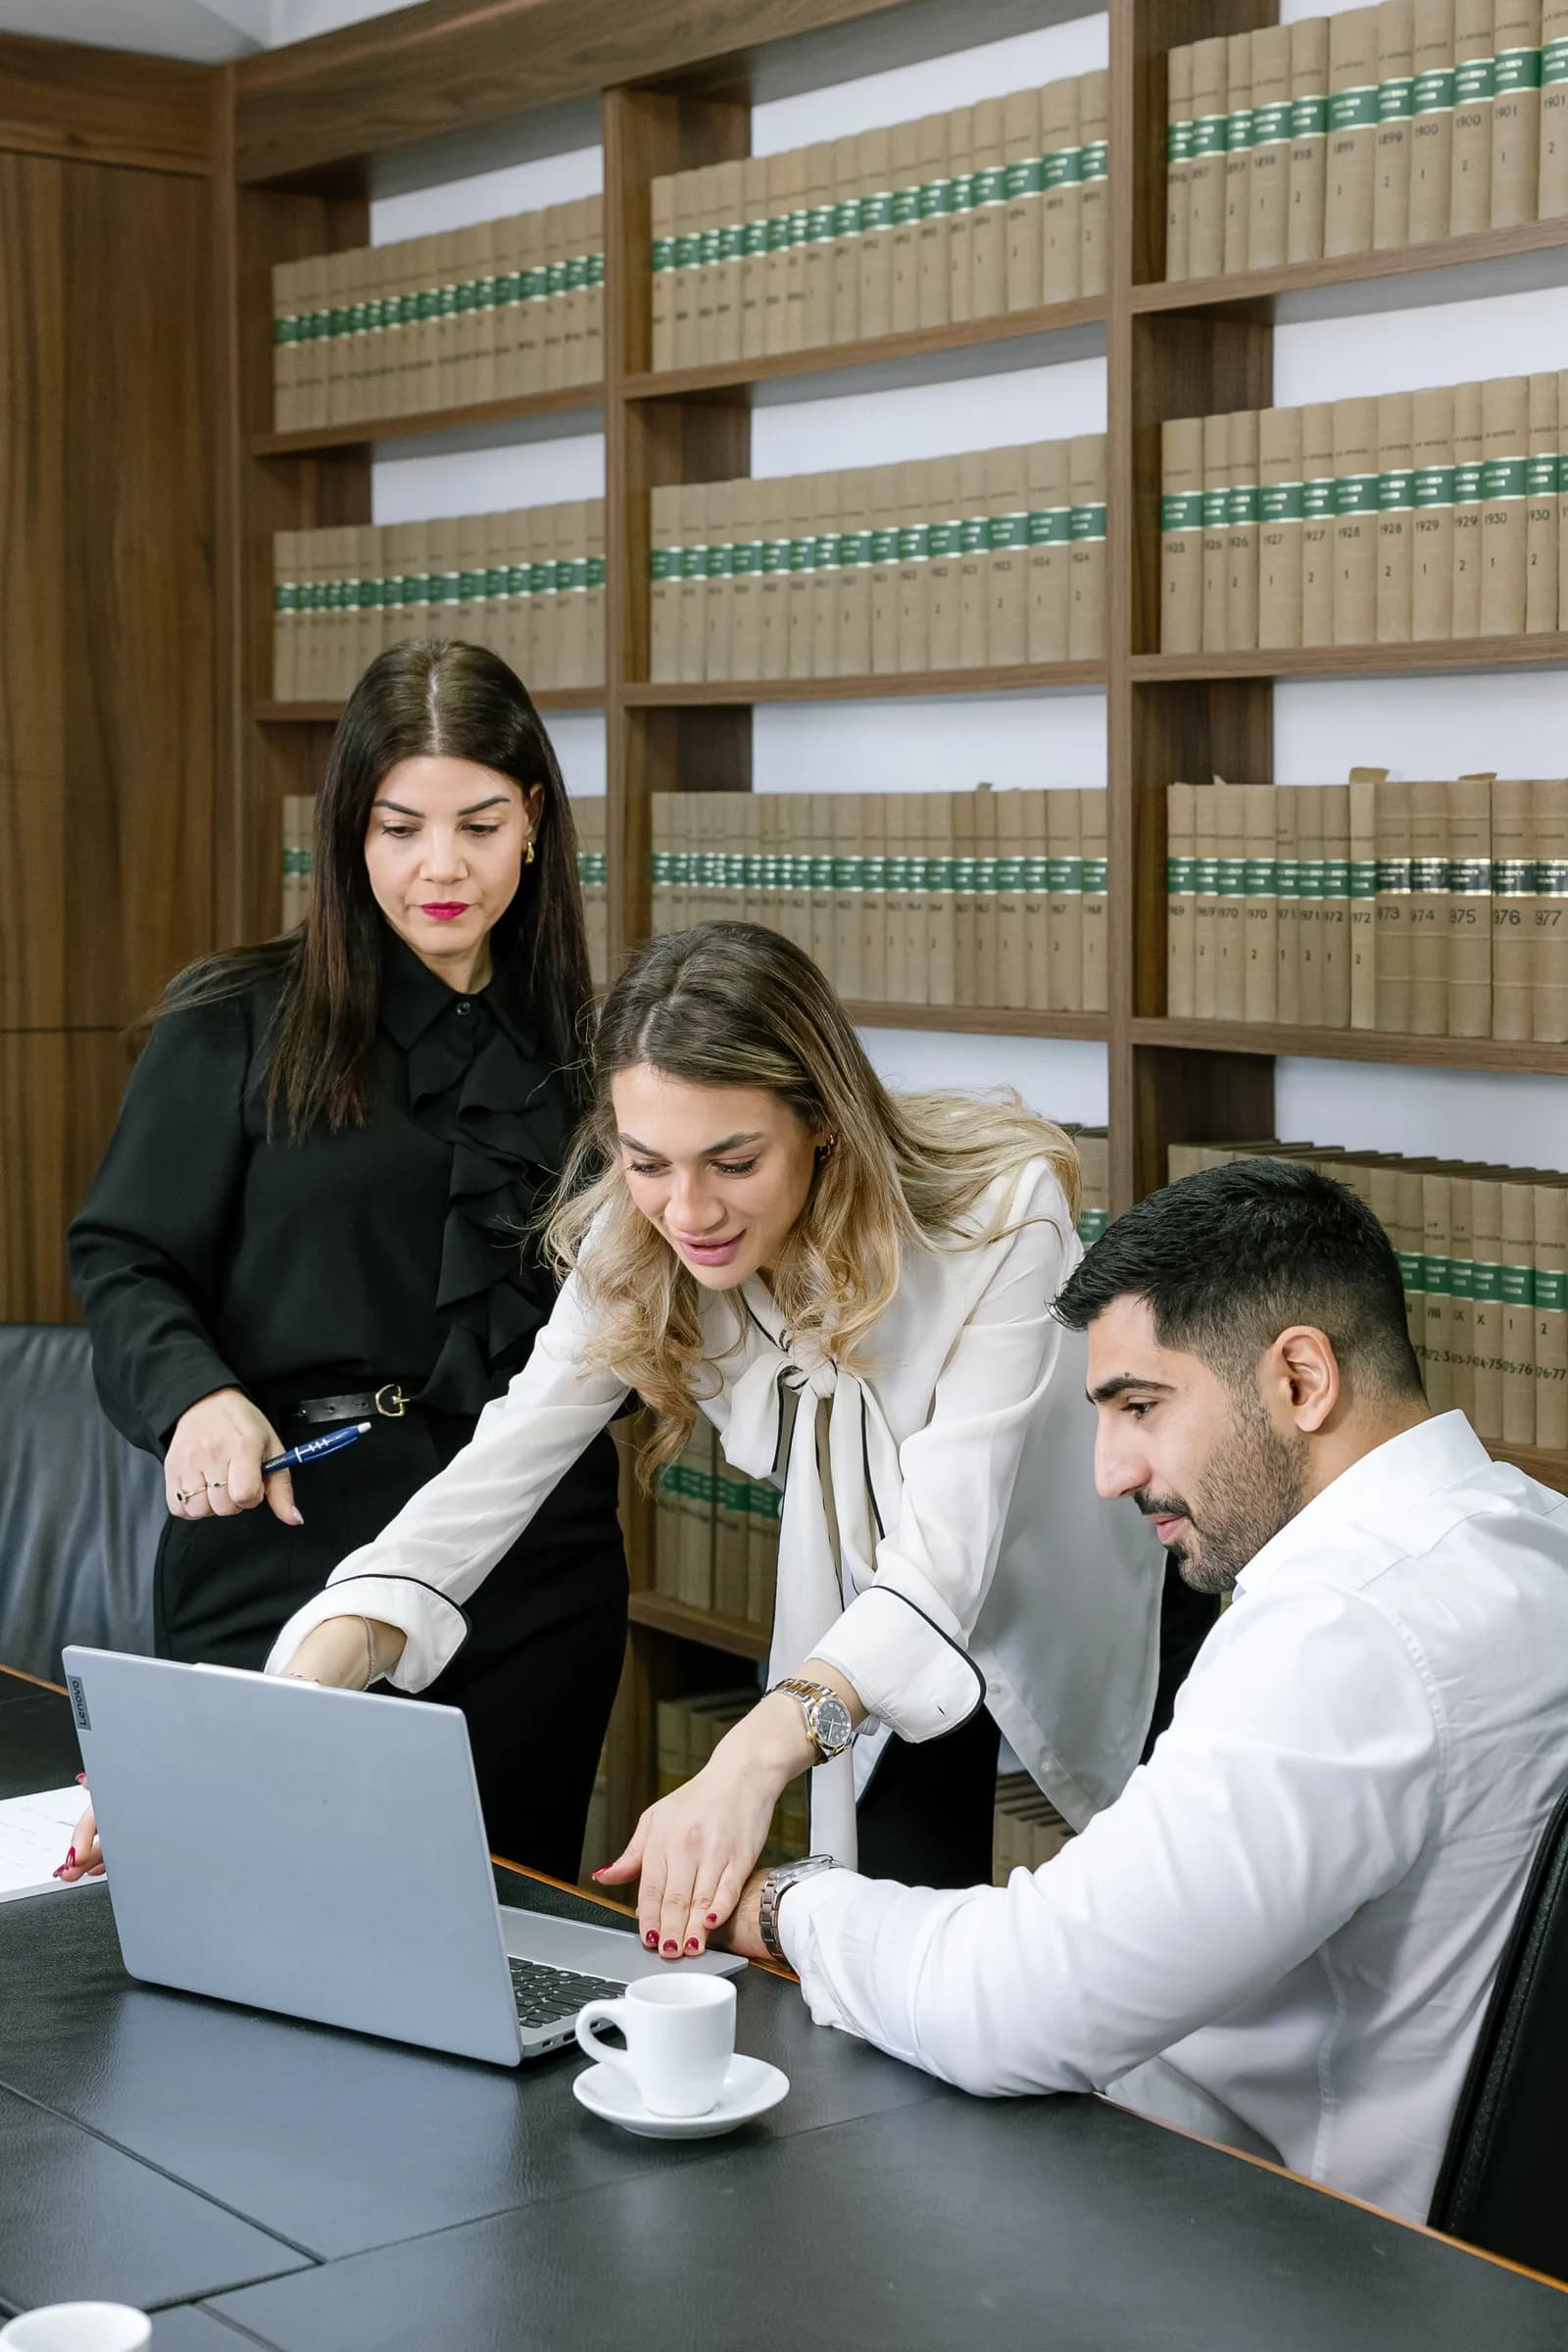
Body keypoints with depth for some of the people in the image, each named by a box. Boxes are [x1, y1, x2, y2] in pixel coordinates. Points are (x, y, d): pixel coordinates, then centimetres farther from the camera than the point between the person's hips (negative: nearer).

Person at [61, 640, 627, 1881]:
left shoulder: (577, 1048, 12)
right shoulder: (236, 1024, 1)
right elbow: (125, 1262, -1)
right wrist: (197, 1399, -19)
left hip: (536, 1573, 3)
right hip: (286, 1545, -3)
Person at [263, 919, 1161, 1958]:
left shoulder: (997, 1210, -34)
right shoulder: (637, 1249, -20)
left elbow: (941, 1557, -40)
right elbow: (499, 1468, -22)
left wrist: (754, 1757, -56)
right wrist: (306, 1690, -38)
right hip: (875, 1621, 3)